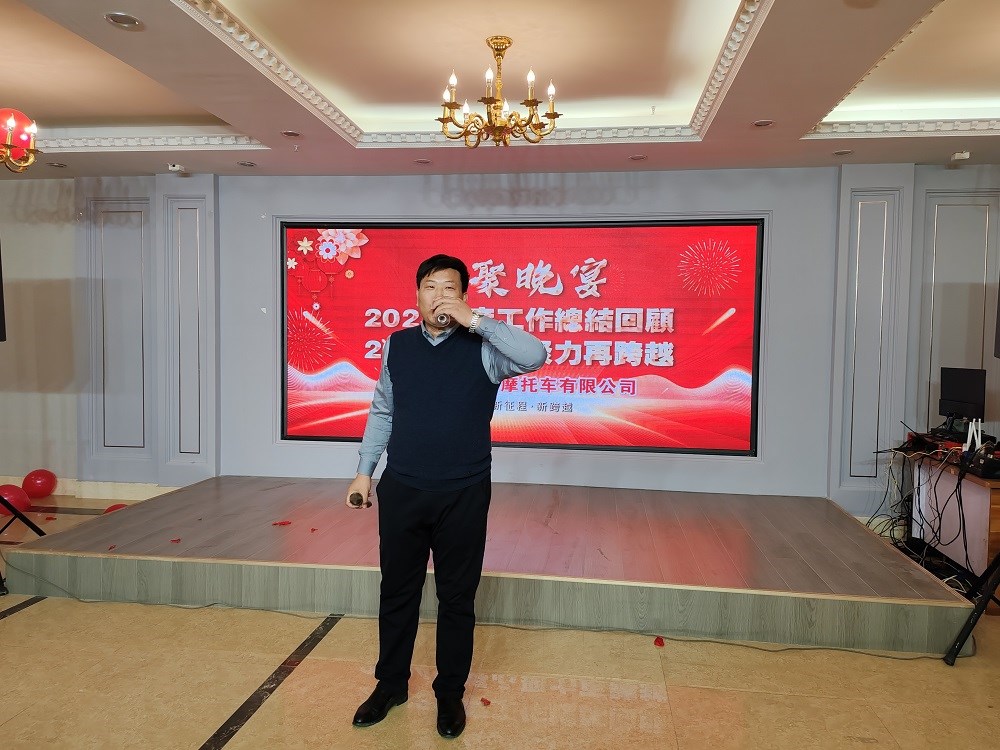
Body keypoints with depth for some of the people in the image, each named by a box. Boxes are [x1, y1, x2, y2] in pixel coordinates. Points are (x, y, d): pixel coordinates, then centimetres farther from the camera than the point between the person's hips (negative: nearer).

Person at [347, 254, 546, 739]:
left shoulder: (482, 347, -6)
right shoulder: (396, 346, 4)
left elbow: (535, 356, -24)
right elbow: (381, 412, 11)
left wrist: (473, 320, -24)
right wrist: (364, 472, 9)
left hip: (464, 495, -2)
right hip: (401, 490, 3)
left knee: (457, 597, 11)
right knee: (397, 591, 15)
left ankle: (450, 693, 30)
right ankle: (390, 684, 35)